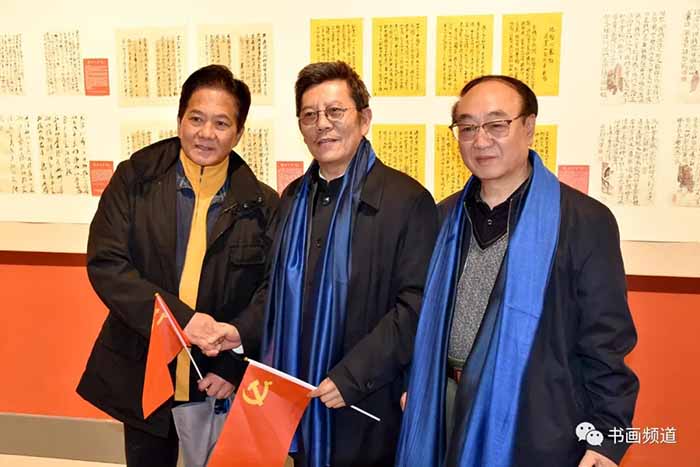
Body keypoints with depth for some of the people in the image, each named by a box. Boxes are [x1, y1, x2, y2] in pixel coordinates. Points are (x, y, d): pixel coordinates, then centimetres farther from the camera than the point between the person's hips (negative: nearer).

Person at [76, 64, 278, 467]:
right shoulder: (135, 180, -4)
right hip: (141, 378, 1)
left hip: (220, 387, 0)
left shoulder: (262, 205, -6)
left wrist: (235, 368, -13)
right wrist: (180, 318, -23)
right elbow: (105, 263, -12)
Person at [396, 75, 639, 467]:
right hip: (448, 408, 4)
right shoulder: (445, 218, 2)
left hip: (536, 423, -4)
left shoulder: (586, 221, -12)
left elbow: (605, 342, -10)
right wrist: (415, 386, 7)